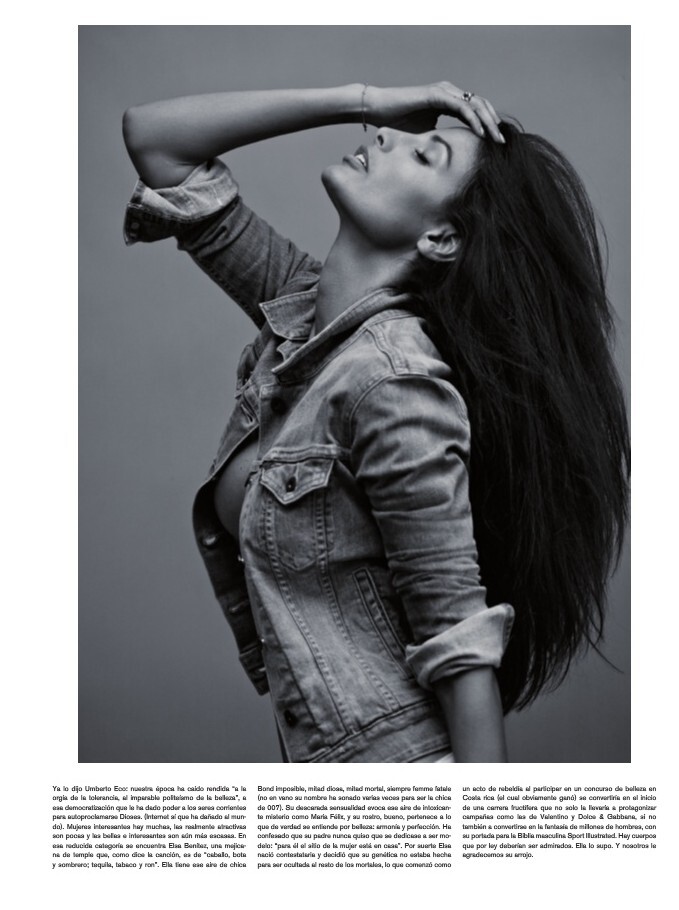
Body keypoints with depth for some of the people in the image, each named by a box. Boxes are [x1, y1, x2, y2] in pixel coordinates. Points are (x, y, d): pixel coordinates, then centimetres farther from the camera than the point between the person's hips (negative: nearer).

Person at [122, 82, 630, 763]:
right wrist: (364, 100, -4)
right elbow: (151, 136, 6)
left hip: (399, 751, -8)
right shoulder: (298, 304, 0)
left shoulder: (388, 376, -22)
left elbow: (460, 633, -20)